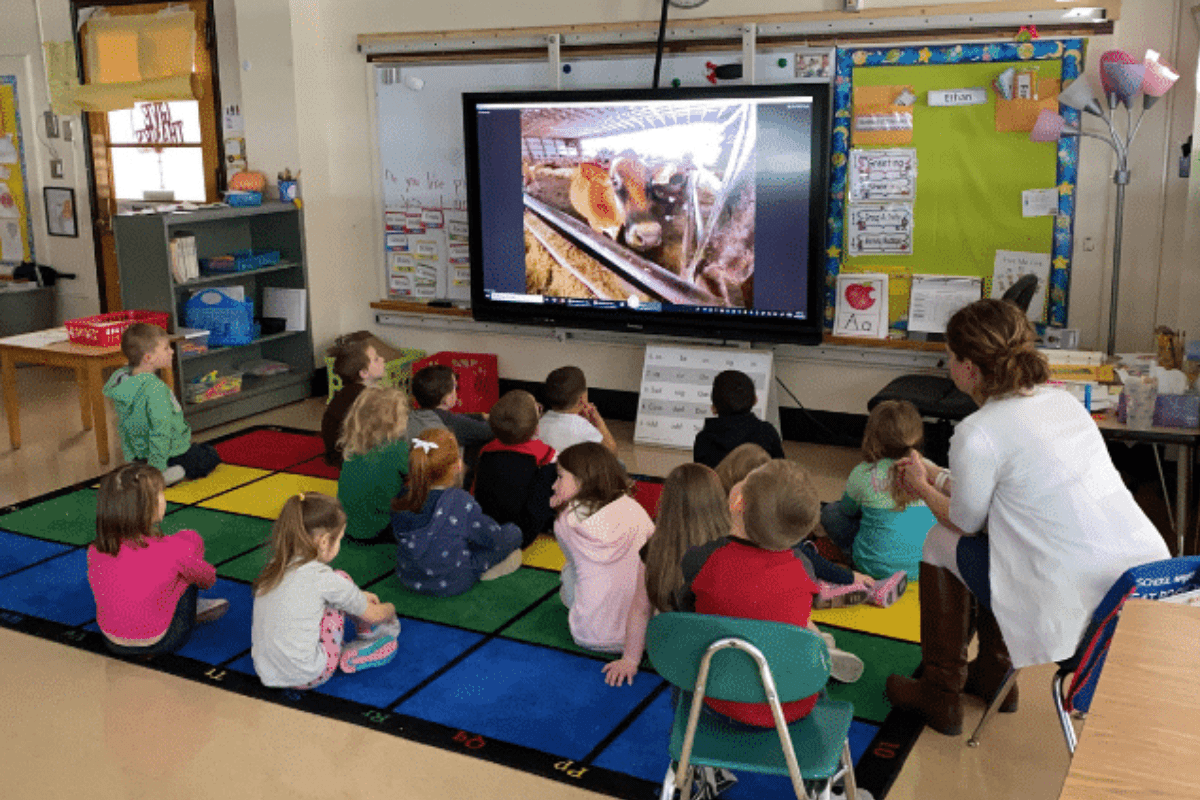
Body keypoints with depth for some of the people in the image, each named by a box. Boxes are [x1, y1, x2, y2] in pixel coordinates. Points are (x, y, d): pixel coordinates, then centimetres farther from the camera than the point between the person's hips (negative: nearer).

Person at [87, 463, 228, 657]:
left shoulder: (95, 552, -14)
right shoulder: (170, 550, -25)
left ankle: (193, 605, 30)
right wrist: (210, 575, 19)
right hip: (159, 643, -4)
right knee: (190, 538, 5)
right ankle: (190, 608, 24)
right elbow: (207, 579, -6)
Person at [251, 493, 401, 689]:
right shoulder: (324, 578, -15)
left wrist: (359, 596, 33)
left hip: (266, 673, 7)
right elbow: (373, 614, 0)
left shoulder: (274, 566, 3)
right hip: (306, 678, -7)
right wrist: (389, 609, 23)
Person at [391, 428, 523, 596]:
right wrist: (513, 533, 9)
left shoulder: (400, 501, -10)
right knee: (514, 532, 5)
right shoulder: (461, 502, -26)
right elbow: (494, 539, -15)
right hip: (453, 585, -6)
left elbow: (398, 536, 9)